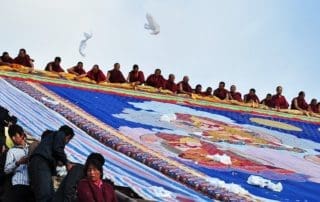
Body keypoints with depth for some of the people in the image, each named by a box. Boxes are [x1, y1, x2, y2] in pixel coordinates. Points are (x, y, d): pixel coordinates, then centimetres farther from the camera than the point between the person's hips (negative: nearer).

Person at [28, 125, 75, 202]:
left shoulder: (51, 136, 39)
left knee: (50, 196, 0)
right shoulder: (61, 134, 15)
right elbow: (58, 149, -3)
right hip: (41, 163, -9)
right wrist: (67, 163, 6)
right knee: (44, 196, -23)